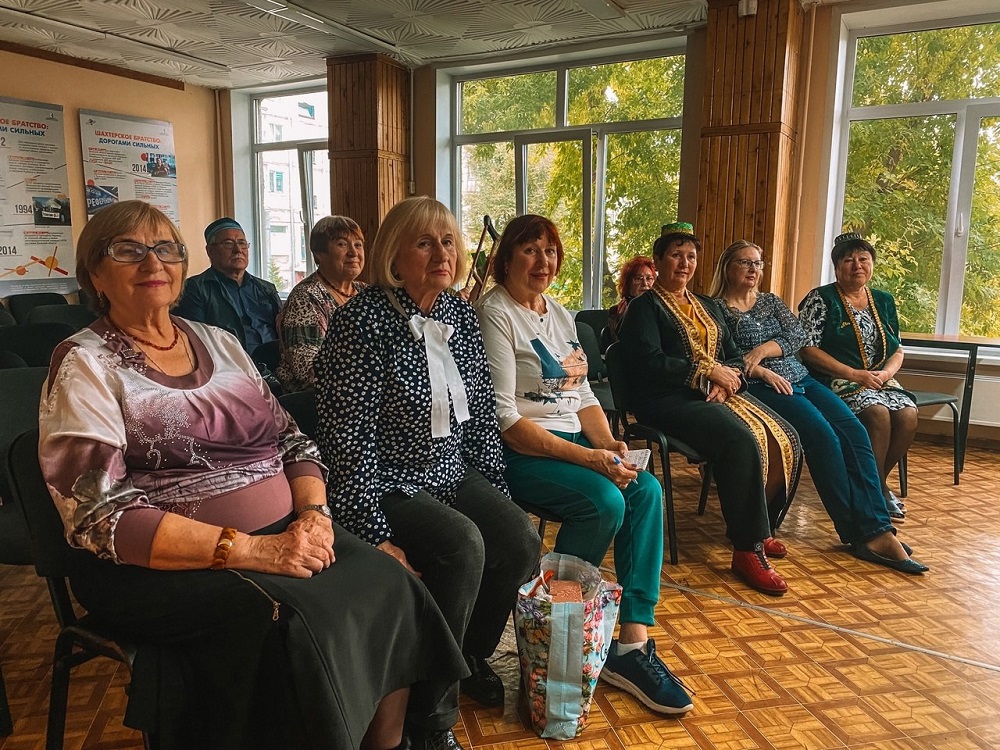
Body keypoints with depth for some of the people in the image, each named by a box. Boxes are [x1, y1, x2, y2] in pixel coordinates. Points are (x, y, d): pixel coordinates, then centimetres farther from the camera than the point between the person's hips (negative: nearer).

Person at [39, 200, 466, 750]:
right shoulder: (85, 364, -3)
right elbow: (100, 517, -14)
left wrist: (313, 511, -9)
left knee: (388, 588, -17)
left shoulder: (218, 342, 14)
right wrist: (248, 549, -22)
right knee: (293, 624, -30)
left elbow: (291, 439, 12)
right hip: (163, 565, -5)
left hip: (282, 534, 5)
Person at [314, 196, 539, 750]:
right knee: (462, 546, -28)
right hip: (388, 482, -6)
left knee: (520, 539, -14)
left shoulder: (460, 314, 6)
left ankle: (471, 654, 17)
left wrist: (496, 496, 7)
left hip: (453, 474, 7)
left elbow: (482, 414, 11)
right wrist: (374, 535, -21)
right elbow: (349, 438, -18)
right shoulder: (363, 320, -15)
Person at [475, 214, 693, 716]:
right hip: (519, 450, -7)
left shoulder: (559, 314, 17)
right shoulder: (495, 314, -9)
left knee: (646, 490, -16)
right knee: (606, 502, -27)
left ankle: (633, 642, -13)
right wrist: (587, 458, -22)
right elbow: (504, 418, -17)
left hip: (573, 440, 8)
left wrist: (607, 442, -5)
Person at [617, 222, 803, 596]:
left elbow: (734, 356, 19)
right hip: (670, 400, -7)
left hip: (718, 394, 7)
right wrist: (708, 372, -10)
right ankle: (747, 550, -22)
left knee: (786, 439, -13)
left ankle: (760, 526, 7)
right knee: (742, 441, -31)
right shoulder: (645, 307, 2)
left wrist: (727, 380, -5)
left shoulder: (708, 306, 24)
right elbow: (651, 362, -13)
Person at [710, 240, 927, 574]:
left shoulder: (770, 301, 21)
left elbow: (798, 335, 6)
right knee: (823, 435, -26)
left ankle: (877, 531, -21)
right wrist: (760, 371, -19)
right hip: (762, 390, -6)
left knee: (855, 433, -16)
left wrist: (762, 350, -12)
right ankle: (857, 532, -17)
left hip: (801, 380, 6)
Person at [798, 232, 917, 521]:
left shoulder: (884, 301, 17)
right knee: (878, 412, -30)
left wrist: (887, 372, -5)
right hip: (837, 381, -5)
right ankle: (878, 491, -13)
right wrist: (853, 373, -16)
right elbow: (807, 349, -11)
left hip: (880, 379, 6)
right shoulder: (820, 299, -2)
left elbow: (897, 350, 18)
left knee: (908, 414, -22)